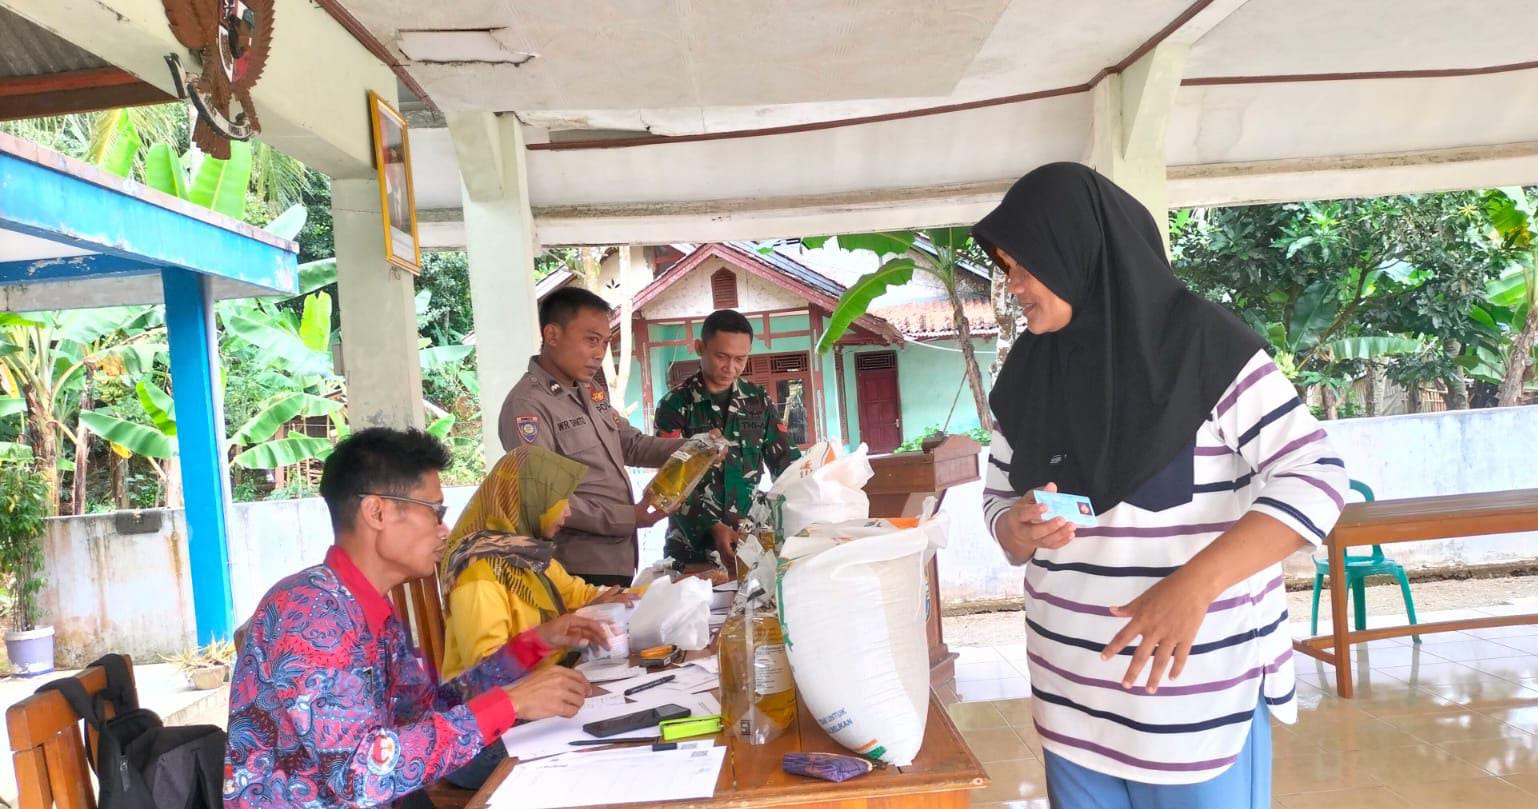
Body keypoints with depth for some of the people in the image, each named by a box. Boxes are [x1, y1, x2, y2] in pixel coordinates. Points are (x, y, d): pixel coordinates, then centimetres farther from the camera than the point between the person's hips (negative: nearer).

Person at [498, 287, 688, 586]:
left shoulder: (592, 391, 10)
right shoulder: (527, 405, -19)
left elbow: (630, 443, 16)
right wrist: (625, 518, -25)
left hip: (619, 558, 9)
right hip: (580, 569, -9)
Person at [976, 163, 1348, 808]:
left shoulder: (1204, 344, -12)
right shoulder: (1027, 377, 5)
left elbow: (1314, 478, -15)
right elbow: (998, 501, 12)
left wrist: (1193, 585, -27)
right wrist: (1021, 530, -13)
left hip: (1202, 691, -4)